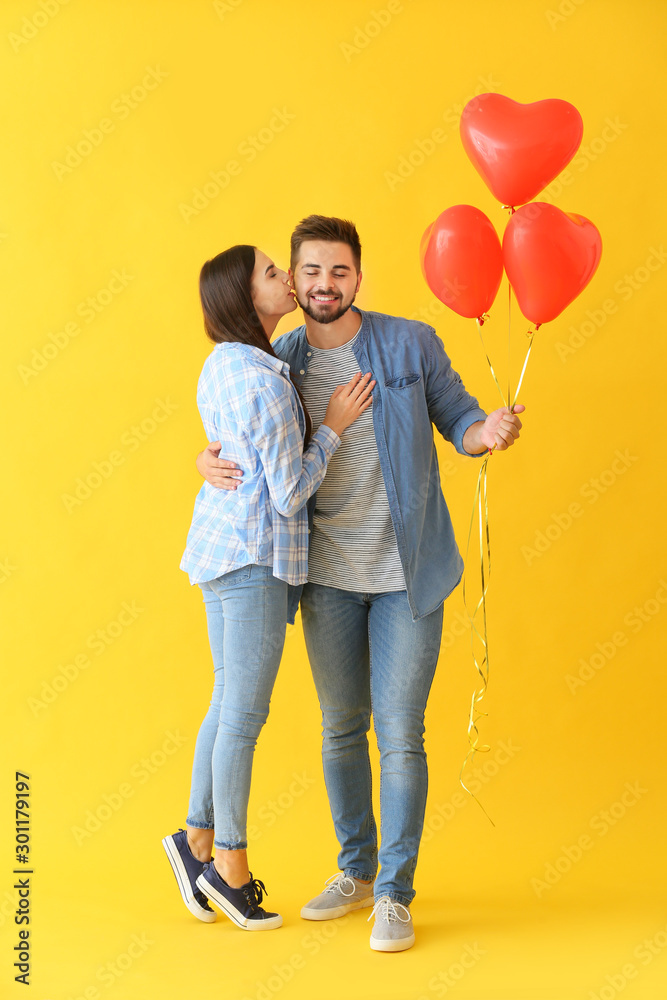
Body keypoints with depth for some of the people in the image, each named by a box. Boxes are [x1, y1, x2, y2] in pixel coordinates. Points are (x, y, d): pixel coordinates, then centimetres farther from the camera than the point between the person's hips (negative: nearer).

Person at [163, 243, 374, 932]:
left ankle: (198, 840, 25)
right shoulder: (267, 384, -19)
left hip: (218, 546, 9)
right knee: (245, 714, 1)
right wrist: (334, 424, -8)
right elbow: (288, 494, -17)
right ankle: (229, 862, 12)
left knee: (230, 705, 17)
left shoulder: (221, 366, 10)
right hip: (253, 554, -9)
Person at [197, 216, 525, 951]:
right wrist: (211, 461, -9)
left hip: (406, 572, -3)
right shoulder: (278, 362, 1)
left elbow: (457, 419, 0)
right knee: (341, 730, 14)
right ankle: (356, 871, 31)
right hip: (328, 573, 3)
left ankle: (394, 894, 9)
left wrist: (489, 432, -23)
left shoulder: (411, 343, -6)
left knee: (400, 732, -3)